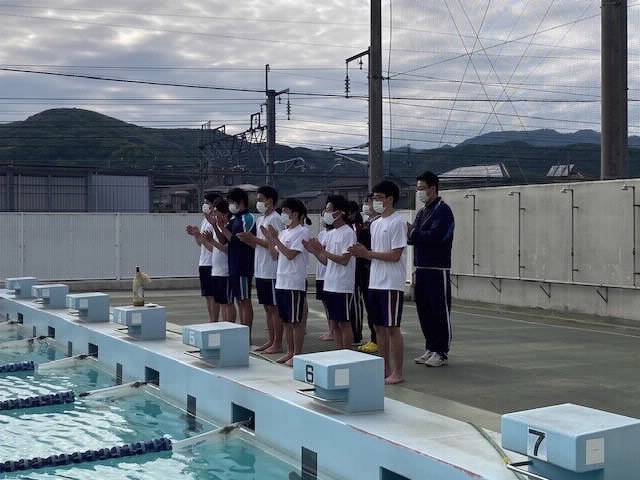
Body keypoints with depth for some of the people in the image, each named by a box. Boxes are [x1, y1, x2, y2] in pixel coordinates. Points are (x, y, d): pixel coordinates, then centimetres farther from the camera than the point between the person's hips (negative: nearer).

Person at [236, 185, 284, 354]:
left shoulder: (275, 219, -13)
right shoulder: (260, 219, 16)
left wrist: (254, 239, -16)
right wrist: (248, 240, 0)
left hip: (271, 272, -9)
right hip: (260, 270, 9)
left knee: (274, 307, -3)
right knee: (267, 307, 14)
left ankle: (277, 343, 3)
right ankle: (271, 340, 21)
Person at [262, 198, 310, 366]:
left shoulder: (302, 232, -10)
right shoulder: (284, 232, 15)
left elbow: (290, 254, -18)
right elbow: (276, 254, 15)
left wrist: (275, 238, -16)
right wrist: (269, 239, 4)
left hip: (295, 283, -8)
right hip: (281, 281, 9)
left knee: (296, 321, -2)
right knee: (286, 320, 14)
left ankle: (297, 355, 3)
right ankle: (290, 352, 23)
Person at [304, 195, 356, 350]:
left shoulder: (348, 233, -12)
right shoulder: (330, 234, 13)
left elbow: (344, 260, -19)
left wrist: (322, 250, -18)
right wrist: (314, 251, -3)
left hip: (343, 286, -8)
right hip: (329, 285, 8)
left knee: (344, 323, -1)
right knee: (334, 323, 12)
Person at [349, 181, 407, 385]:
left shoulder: (397, 222, -11)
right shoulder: (375, 224, 15)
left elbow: (395, 255, -17)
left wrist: (367, 253, -13)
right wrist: (362, 253, -3)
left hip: (391, 284, -8)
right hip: (375, 282, 8)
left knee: (392, 328, -4)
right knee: (379, 327, 12)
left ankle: (397, 372, 3)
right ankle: (385, 368, 21)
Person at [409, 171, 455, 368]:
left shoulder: (443, 210, -9)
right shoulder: (422, 212, 17)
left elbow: (436, 236, -22)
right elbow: (414, 235, 9)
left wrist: (413, 234, -14)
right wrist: (410, 233, -12)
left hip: (438, 269, -8)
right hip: (422, 268, 8)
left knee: (440, 311, -1)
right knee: (424, 309, 11)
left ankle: (441, 352, 5)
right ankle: (430, 348, 21)